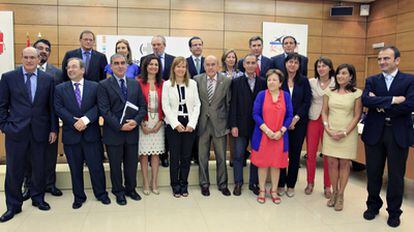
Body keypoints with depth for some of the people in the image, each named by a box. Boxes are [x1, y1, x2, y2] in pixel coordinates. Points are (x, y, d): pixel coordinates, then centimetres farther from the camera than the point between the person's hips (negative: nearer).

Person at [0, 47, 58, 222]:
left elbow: (52, 106, 5)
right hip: (16, 130, -1)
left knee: (39, 167, 12)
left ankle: (38, 198, 31)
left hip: (40, 131, 1)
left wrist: (53, 129, 3)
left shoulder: (48, 79, 4)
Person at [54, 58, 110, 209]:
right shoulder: (60, 89, 6)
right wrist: (75, 122, -16)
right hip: (71, 134, 1)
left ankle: (101, 194, 23)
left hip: (91, 134, -1)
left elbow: (98, 106, -6)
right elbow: (59, 109, -3)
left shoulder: (94, 87, 3)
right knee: (75, 168, 11)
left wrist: (85, 119, -20)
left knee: (96, 166, 6)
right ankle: (79, 197, 26)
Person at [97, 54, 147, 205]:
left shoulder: (135, 84, 9)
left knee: (132, 163, 14)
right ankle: (118, 192, 29)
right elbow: (104, 110, -11)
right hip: (114, 133, -3)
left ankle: (131, 189, 33)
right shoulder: (104, 85, -4)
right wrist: (120, 126, -17)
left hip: (133, 131, 3)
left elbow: (143, 106, 6)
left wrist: (136, 121, -11)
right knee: (115, 165, 10)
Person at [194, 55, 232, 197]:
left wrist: (229, 124, 2)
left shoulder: (226, 81, -2)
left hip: (219, 124, 0)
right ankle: (204, 184, 27)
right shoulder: (197, 80, 0)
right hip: (202, 124, 1)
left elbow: (229, 104, 2)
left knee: (221, 157, 10)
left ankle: (222, 184, 26)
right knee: (202, 157, 11)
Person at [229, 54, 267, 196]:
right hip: (241, 125, -1)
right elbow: (233, 105, -3)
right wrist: (233, 125, -9)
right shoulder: (236, 82, 1)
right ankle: (238, 183, 19)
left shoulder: (263, 82, 4)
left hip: (258, 125, 1)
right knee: (238, 155, 5)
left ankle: (254, 183, 24)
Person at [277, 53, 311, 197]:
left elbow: (307, 101, 0)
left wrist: (296, 118, -10)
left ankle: (291, 184, 20)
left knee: (295, 153, 7)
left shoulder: (304, 81, 4)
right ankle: (280, 184, 18)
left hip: (299, 122, 2)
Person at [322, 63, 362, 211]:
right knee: (332, 163, 5)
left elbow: (357, 116, -3)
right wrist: (327, 128, -6)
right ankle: (334, 192, 21)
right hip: (330, 133, 2)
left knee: (344, 164, 4)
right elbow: (324, 112, 8)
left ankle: (340, 195, 17)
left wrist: (345, 132, -11)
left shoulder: (357, 93, -2)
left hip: (348, 134, -2)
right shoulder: (329, 92, 7)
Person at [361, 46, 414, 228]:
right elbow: (365, 100, -12)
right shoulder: (371, 81, 6)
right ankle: (373, 206, 31)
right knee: (373, 173, 11)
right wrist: (392, 100, -20)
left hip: (398, 134, -2)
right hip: (374, 133, 2)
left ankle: (394, 212, 27)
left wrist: (380, 105, -12)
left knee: (396, 175, 9)